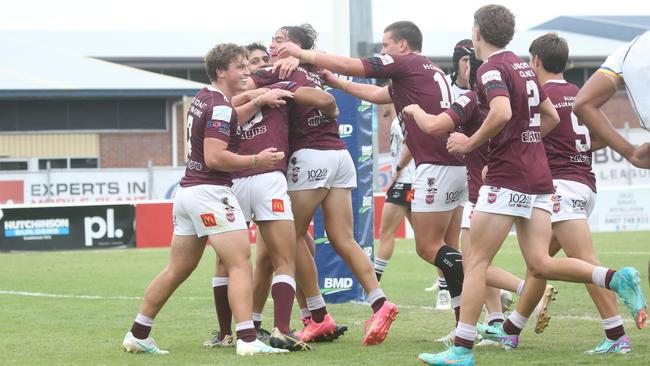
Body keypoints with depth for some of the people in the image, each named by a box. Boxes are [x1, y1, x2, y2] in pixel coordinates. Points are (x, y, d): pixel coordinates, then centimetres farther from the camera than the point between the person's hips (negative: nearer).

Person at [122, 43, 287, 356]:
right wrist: (257, 161, -12)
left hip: (187, 190, 9)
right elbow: (214, 157, -20)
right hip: (210, 190, -9)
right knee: (241, 263, -9)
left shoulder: (203, 99, 14)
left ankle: (138, 335, 19)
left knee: (177, 269, 15)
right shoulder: (220, 107, -13)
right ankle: (247, 340, -17)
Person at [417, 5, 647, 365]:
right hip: (539, 177, 8)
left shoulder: (492, 69, -9)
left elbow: (502, 112, -27)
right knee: (540, 265, 3)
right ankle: (616, 278, -14)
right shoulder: (523, 68, 18)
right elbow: (551, 116, 26)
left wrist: (470, 143, -14)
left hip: (506, 179, -8)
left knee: (475, 262, -5)